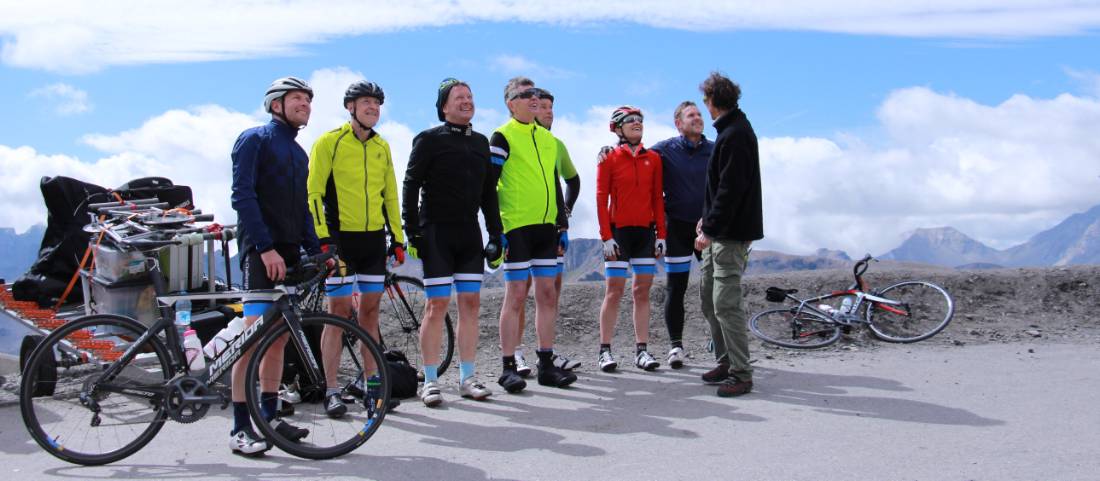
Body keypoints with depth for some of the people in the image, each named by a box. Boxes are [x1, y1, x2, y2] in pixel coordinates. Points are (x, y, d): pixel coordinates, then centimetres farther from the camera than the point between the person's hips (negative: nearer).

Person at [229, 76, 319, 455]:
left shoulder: (299, 154, 21)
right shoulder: (254, 139, -2)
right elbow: (242, 196, -12)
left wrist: (315, 249, 11)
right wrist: (265, 247, -20)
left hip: (289, 253, 8)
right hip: (261, 251, -8)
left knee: (279, 337, 9)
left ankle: (269, 416, 17)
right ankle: (240, 428, -10)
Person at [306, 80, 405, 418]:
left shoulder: (382, 147, 13)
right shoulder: (329, 142, -4)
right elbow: (314, 192, -8)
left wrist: (397, 238, 13)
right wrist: (322, 237, -16)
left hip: (374, 238, 5)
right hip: (341, 237, -5)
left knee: (370, 308, 9)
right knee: (339, 310, -4)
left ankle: (371, 382, 18)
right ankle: (332, 390, 3)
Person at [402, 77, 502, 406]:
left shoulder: (480, 142, 15)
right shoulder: (429, 140, -1)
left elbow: (489, 192, 18)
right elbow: (411, 185, -4)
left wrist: (496, 234, 13)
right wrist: (412, 231, -11)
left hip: (469, 234, 5)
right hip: (436, 233, -5)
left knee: (471, 303, 3)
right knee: (437, 304, -6)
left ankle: (467, 378, 11)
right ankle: (430, 381, 2)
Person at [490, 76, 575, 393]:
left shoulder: (548, 139, 17)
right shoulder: (503, 136, -3)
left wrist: (563, 225, 16)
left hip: (545, 227, 6)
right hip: (516, 228, -6)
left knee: (547, 294, 6)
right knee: (516, 295, -5)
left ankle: (546, 365, 13)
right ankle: (508, 368, 2)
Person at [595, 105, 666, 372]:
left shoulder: (653, 158, 9)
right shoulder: (609, 158, -1)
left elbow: (657, 198, 9)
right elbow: (601, 198, -4)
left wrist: (661, 234, 4)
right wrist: (606, 236, -11)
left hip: (645, 231, 4)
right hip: (619, 231, -4)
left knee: (642, 291, 4)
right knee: (614, 290, -4)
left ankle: (642, 350, 9)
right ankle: (605, 351, 1)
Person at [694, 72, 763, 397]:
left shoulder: (735, 136, -17)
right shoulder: (732, 130, 15)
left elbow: (730, 189, -22)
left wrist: (710, 230, -21)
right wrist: (708, 219, 17)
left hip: (732, 233, -11)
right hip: (721, 231, 11)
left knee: (726, 302, -10)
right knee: (708, 295, 15)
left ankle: (741, 374, -3)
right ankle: (726, 362, 24)